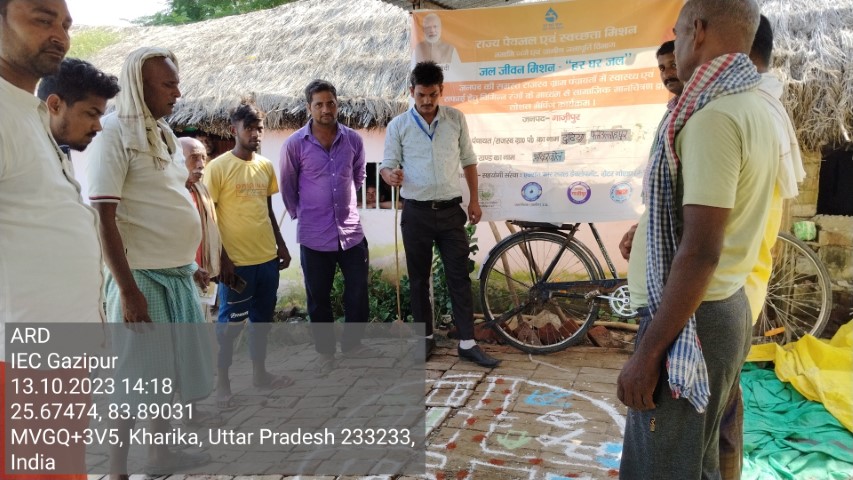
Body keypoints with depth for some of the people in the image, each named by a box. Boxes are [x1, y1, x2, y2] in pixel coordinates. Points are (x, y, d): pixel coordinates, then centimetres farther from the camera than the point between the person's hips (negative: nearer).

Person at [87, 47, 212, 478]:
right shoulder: (114, 132, -12)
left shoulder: (163, 132, 13)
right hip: (142, 276, -8)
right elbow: (103, 218, -17)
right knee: (134, 377, 2)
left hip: (177, 273, 8)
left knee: (169, 367, 17)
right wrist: (127, 289, -20)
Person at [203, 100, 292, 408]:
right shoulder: (218, 167, -10)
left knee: (262, 318, 15)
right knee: (231, 322, 4)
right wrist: (222, 259, -14)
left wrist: (281, 245, 15)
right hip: (236, 261, -6)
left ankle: (259, 373, 30)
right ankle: (222, 381, 18)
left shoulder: (266, 166, 8)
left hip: (267, 257, 6)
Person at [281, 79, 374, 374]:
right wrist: (303, 216, 10)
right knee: (319, 298, 9)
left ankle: (352, 344, 30)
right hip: (314, 236, -2)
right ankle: (325, 351, 27)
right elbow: (288, 188, 4)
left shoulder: (353, 140, -1)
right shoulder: (294, 145, -8)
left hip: (351, 232, 2)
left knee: (358, 293, 9)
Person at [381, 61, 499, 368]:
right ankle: (426, 337, 23)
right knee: (418, 278, 8)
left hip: (450, 210, 1)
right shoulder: (398, 125, -1)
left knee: (459, 276, 1)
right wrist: (391, 176, -25)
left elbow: (468, 161, 11)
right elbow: (386, 165, -1)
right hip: (417, 213, 0)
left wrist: (474, 200, 9)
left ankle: (467, 343, 7)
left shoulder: (456, 119, 3)